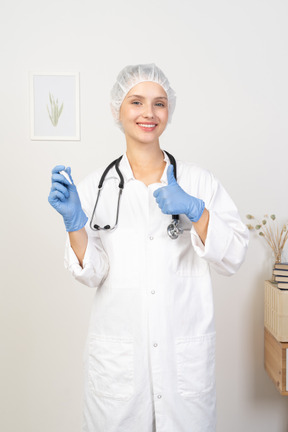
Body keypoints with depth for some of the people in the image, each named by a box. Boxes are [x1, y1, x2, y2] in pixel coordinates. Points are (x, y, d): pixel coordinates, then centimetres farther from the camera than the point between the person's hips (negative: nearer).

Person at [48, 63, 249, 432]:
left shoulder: (199, 181, 1)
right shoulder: (96, 186, 0)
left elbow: (233, 257, -3)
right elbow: (91, 273, -3)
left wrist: (195, 211, -17)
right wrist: (75, 223, -19)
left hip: (186, 351, 1)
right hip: (117, 354, 0)